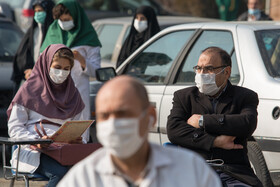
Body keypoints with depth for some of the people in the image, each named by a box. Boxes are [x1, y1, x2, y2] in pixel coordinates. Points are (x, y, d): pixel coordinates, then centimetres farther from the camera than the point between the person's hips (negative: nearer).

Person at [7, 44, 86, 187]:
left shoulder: (73, 94, 22)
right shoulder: (30, 89, 7)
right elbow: (14, 128, 2)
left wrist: (79, 140, -3)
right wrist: (36, 141, -15)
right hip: (32, 152, -4)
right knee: (61, 172, -37)